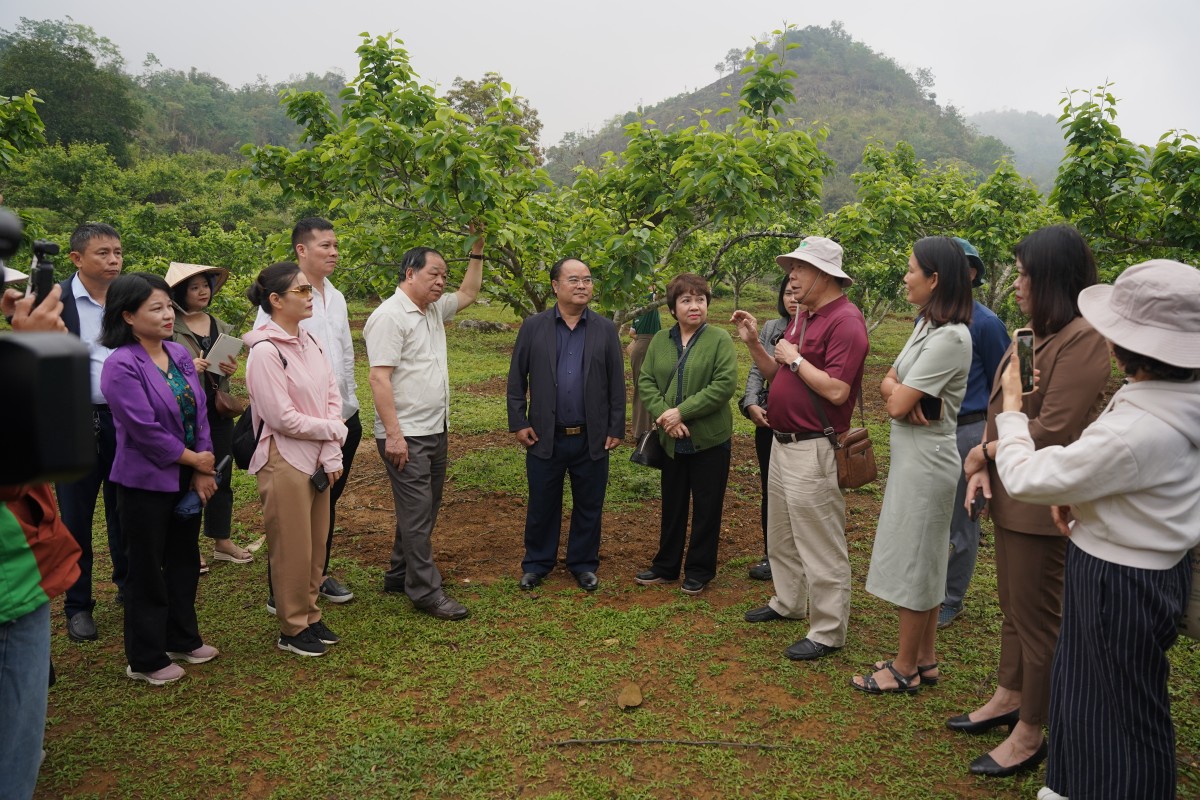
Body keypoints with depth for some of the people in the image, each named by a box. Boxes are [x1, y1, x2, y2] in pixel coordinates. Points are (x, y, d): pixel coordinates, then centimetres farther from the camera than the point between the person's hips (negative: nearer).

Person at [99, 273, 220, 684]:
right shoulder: (121, 365, -17)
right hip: (146, 482, -7)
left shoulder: (180, 354, 3)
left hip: (186, 478, 7)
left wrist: (202, 472, -4)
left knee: (184, 560, 18)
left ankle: (182, 639, 35)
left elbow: (199, 414, 3)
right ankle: (146, 659, 23)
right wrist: (195, 460, -11)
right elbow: (144, 430, -21)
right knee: (147, 570, 7)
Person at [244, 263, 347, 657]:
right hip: (285, 461, -7)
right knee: (292, 550, 6)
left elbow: (333, 396, 3)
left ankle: (310, 616, 32)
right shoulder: (265, 351, -16)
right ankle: (293, 629, 22)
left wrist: (332, 454, -7)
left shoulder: (310, 341, 6)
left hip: (318, 459, 7)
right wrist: (334, 429, -7)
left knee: (316, 545, 16)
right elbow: (282, 418, -19)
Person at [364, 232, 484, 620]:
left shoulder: (434, 310, 13)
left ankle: (400, 575, 30)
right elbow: (379, 377, -20)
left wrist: (477, 250, 19)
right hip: (406, 436, -9)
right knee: (417, 513, -4)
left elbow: (468, 294, 30)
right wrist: (393, 434, -24)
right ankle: (426, 592, 4)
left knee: (424, 510, 16)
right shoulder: (390, 316, -14)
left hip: (435, 431, 9)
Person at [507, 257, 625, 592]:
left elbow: (617, 384, 4)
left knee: (589, 507, 11)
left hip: (592, 438, 1)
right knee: (542, 506, 11)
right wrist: (518, 422, -3)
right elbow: (516, 379, 3)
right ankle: (537, 563, 28)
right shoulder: (533, 327, 0)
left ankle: (583, 564, 28)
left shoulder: (606, 330, 2)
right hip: (545, 437, 0)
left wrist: (616, 429, 0)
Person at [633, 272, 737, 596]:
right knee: (672, 506, 16)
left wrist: (682, 412, -20)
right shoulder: (659, 340, 6)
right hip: (672, 440, 4)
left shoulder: (720, 340, -8)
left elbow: (724, 385, -17)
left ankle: (699, 570, 23)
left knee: (706, 508, 8)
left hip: (710, 439, -4)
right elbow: (646, 382, 2)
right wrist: (664, 415, -15)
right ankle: (666, 566, 30)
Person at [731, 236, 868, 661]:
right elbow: (775, 375, 17)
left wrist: (794, 358, -16)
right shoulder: (802, 318, 12)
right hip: (783, 443, 10)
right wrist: (754, 342, 3)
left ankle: (828, 631, 14)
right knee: (781, 536, 22)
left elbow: (836, 390, -26)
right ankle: (788, 602, 40)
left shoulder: (845, 320, -17)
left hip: (814, 449, -10)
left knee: (821, 546, 1)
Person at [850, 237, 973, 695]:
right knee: (922, 562, 16)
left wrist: (901, 394, -1)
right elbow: (887, 384, 7)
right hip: (911, 456, 10)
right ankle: (924, 660, 30)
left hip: (926, 462, -10)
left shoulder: (950, 337, -21)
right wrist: (907, 395, -13)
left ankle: (906, 669, 17)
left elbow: (897, 404, -22)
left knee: (913, 562, 2)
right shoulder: (926, 326, 9)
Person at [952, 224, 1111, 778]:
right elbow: (999, 408, 12)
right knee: (1013, 606, 21)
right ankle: (1008, 699, 39)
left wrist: (985, 452, -10)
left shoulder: (1082, 340, -18)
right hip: (1009, 496, 9)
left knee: (1037, 617, 5)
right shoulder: (1030, 335, 9)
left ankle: (1029, 735, 21)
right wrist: (981, 467, -3)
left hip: (1043, 504, -9)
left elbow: (1053, 432, -23)